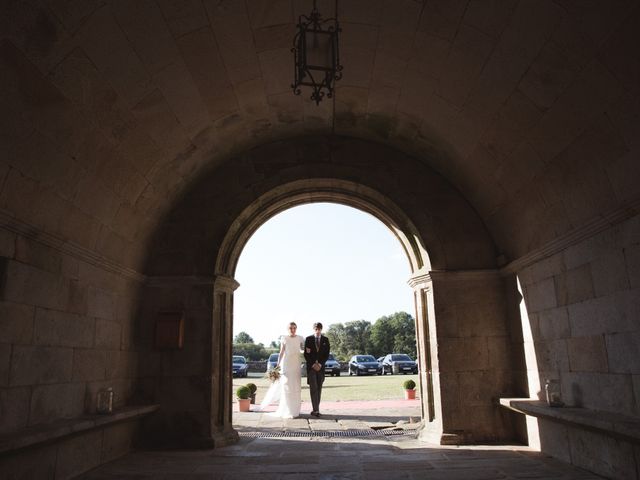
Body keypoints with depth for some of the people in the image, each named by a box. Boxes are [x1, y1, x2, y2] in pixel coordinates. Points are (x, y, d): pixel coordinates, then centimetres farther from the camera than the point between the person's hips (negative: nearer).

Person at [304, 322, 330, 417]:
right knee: (313, 388, -9)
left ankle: (315, 409, 11)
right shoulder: (308, 339, 1)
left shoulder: (325, 340, 6)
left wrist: (320, 364, -9)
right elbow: (306, 354, -1)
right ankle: (316, 410, -12)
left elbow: (327, 354, 3)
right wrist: (313, 364, -10)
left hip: (321, 367, 2)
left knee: (319, 389, 4)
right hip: (311, 367, -2)